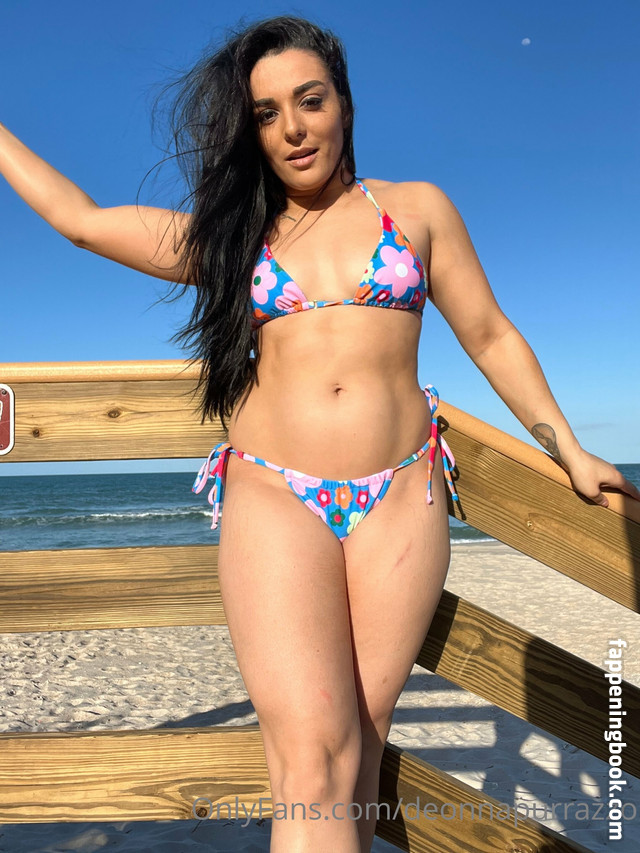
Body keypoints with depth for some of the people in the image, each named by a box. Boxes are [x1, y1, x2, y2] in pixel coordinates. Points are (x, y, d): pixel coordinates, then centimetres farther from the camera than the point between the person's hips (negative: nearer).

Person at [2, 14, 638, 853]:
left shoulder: (417, 208, 12)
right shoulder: (227, 233, 14)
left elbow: (491, 337, 14)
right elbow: (76, 214, 20)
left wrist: (569, 449, 13)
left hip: (401, 498, 1)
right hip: (273, 499, 0)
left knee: (360, 741, 1)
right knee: (312, 754, -13)